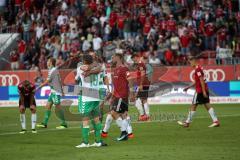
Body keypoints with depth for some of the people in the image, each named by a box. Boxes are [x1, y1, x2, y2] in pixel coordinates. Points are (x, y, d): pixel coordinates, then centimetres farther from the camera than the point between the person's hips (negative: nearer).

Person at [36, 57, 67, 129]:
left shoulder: (52, 71, -14)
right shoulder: (55, 70, 14)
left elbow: (47, 82, -13)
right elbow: (59, 81, 19)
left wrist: (39, 87, -7)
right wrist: (62, 91, 24)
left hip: (56, 92, -10)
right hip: (53, 91, 10)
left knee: (58, 108, -7)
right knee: (48, 106, 7)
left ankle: (64, 124, -2)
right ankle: (44, 123, 6)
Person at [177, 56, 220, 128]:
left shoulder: (197, 69, -14)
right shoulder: (199, 68, 17)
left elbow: (201, 80, -20)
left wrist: (204, 91, -23)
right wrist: (188, 87, 27)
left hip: (200, 91, -9)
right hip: (204, 91, 9)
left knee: (193, 106, -1)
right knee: (207, 105, 5)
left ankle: (187, 122, 5)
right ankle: (216, 121, -3)